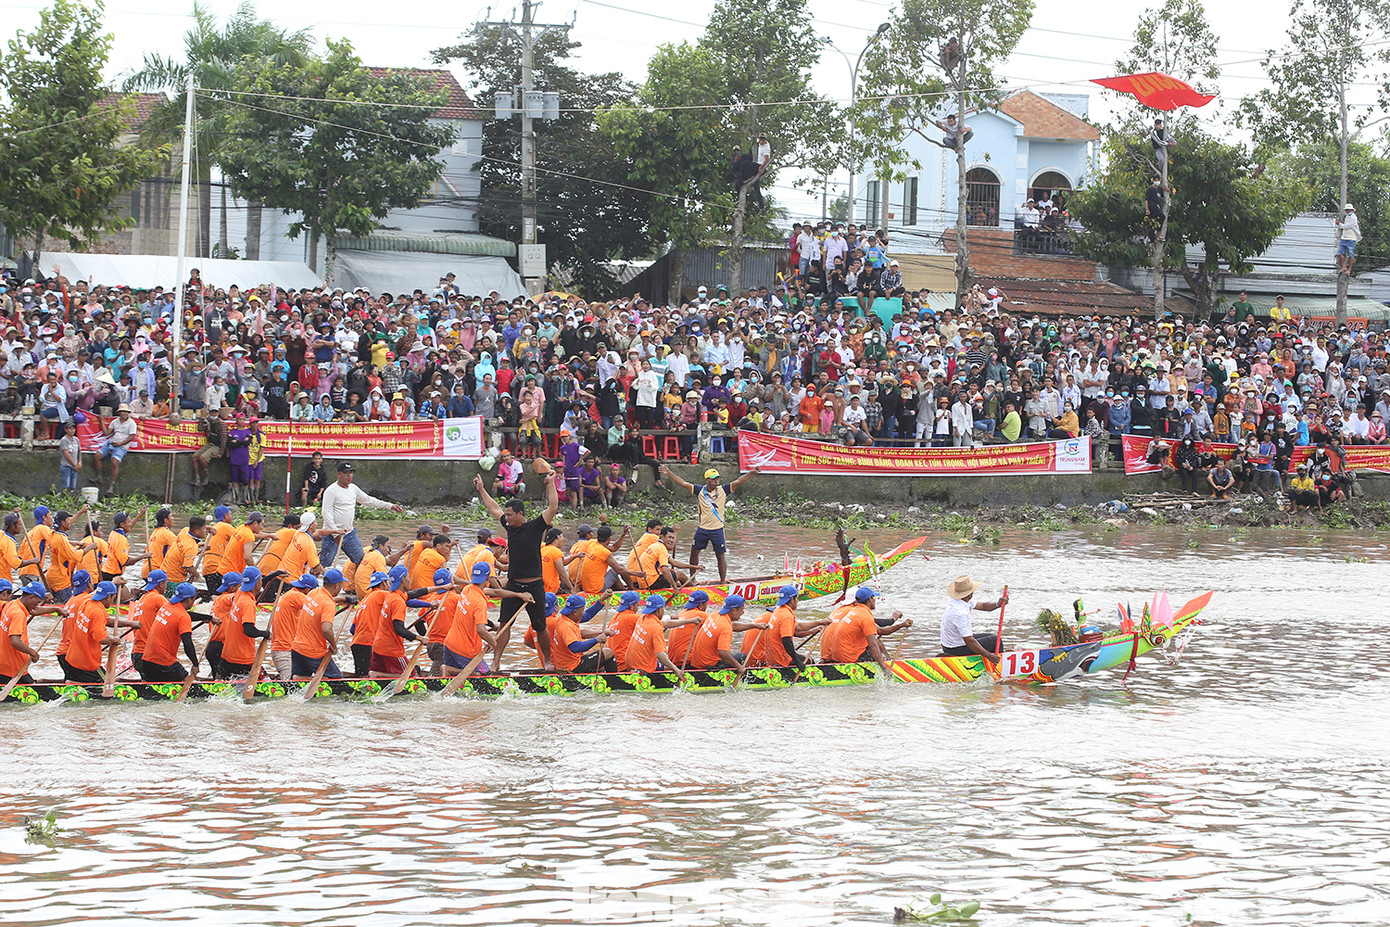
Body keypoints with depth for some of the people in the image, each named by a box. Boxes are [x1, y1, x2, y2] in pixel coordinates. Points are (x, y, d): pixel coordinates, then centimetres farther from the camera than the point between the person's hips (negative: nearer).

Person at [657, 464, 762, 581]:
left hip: (717, 529, -2)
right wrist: (669, 473, -8)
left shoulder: (723, 490, -3)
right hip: (702, 529, 2)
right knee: (694, 553, 10)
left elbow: (738, 482, -10)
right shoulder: (700, 491, 0)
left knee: (720, 556, 2)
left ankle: (722, 581, 10)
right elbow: (683, 484, -2)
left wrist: (751, 473, -23)